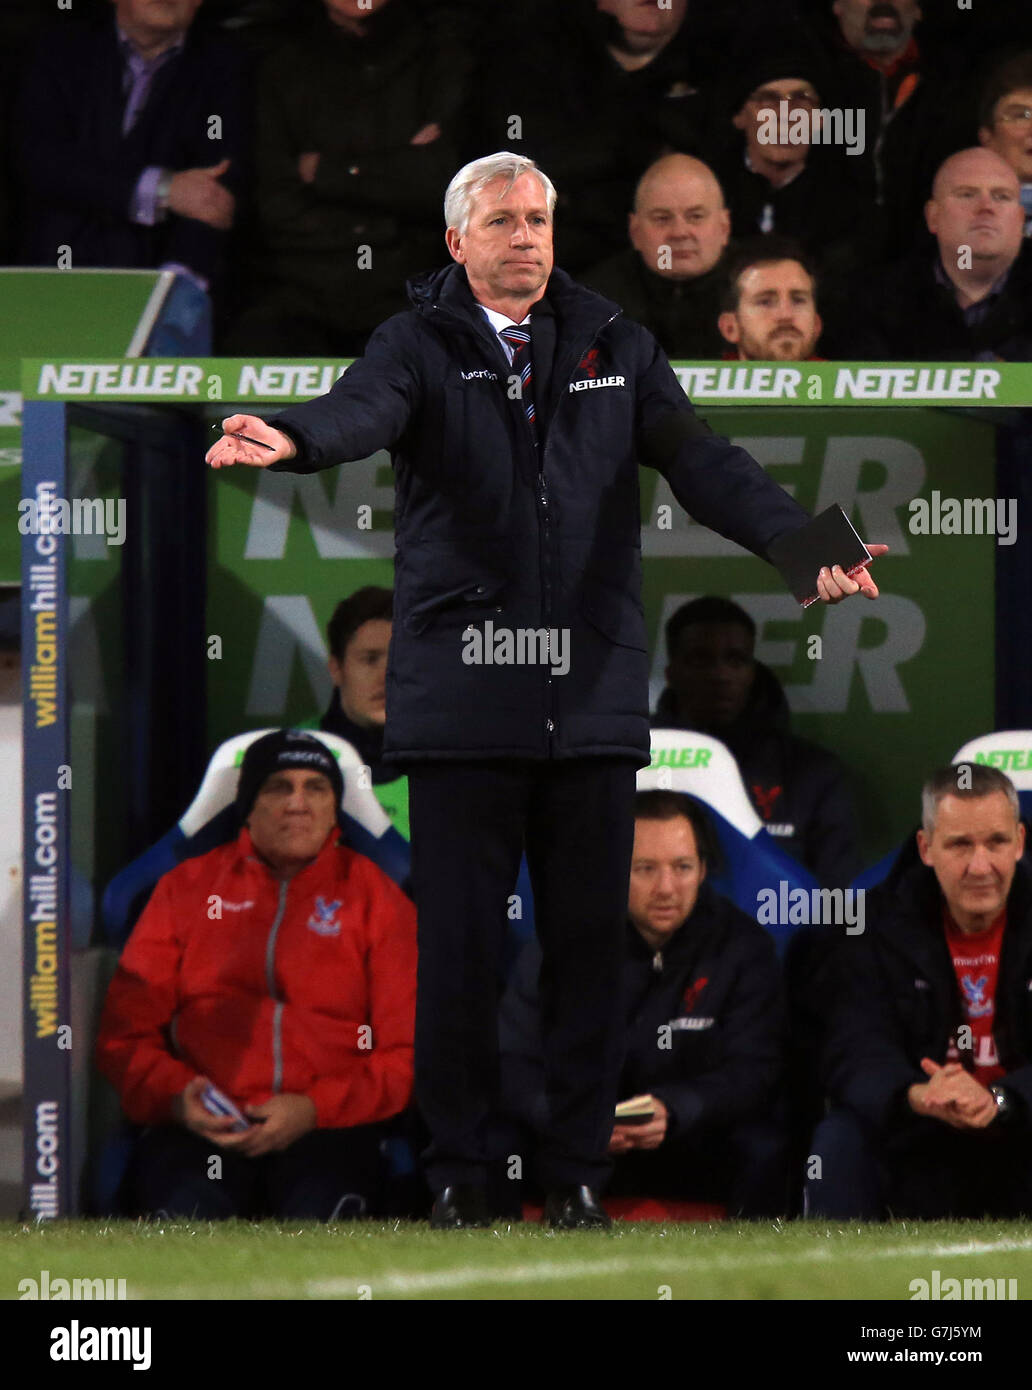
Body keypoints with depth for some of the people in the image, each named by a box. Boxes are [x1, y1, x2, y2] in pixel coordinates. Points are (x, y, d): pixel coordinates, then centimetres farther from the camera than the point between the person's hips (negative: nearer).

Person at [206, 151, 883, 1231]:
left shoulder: (614, 348, 13)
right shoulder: (420, 344, 4)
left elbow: (700, 460, 3)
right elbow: (366, 410, -16)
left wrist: (802, 544, -14)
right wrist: (294, 440, -41)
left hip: (592, 692, 2)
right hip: (462, 688, -2)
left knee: (588, 940, 3)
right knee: (457, 944, -1)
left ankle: (578, 1169, 10)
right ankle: (456, 1170, 8)